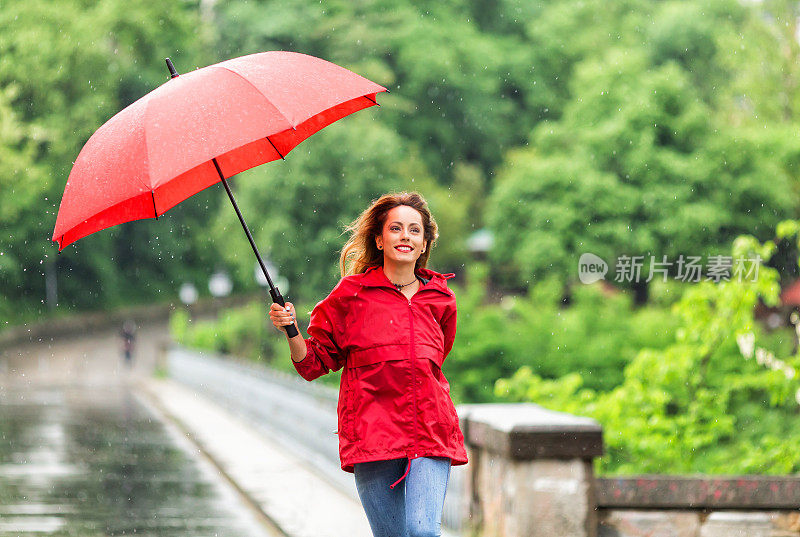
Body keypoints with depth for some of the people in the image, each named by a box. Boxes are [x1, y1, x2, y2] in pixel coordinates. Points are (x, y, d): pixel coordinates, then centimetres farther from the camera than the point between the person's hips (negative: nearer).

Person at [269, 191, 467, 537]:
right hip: (371, 432, -1)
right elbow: (314, 362, 6)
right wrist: (291, 331, -10)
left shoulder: (441, 300, 10)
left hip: (430, 432, 1)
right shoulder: (351, 294, 3)